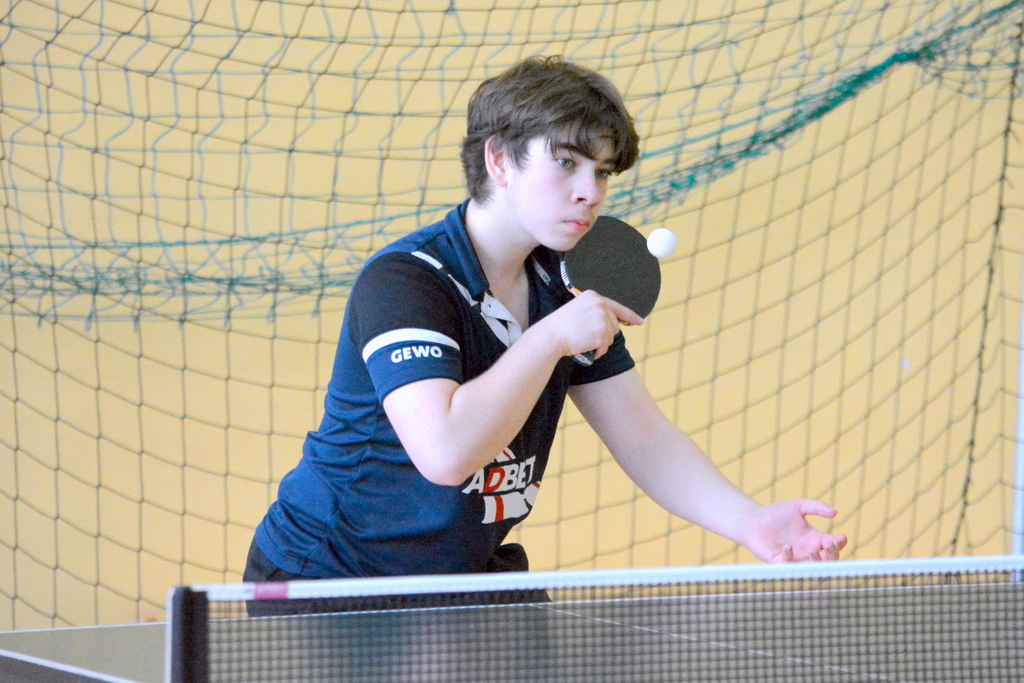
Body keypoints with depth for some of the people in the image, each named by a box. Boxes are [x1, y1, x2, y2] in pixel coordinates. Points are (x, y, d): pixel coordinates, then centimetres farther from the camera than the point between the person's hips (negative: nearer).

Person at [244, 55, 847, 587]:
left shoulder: (567, 287, 2)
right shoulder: (403, 281, -23)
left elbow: (644, 438, -1)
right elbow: (445, 453, -37)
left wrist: (749, 522, -17)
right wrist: (552, 337, -30)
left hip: (468, 576, 7)